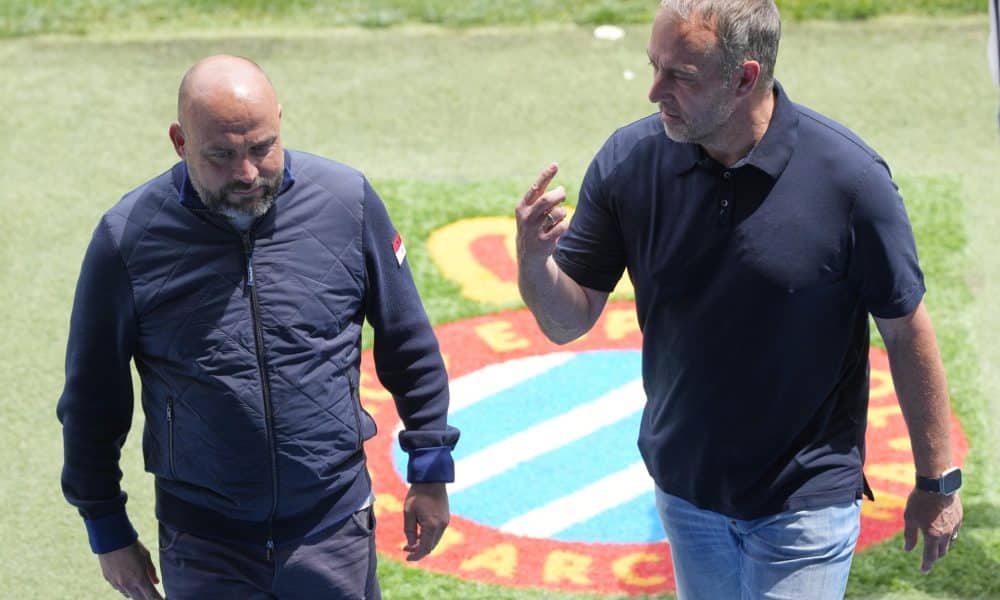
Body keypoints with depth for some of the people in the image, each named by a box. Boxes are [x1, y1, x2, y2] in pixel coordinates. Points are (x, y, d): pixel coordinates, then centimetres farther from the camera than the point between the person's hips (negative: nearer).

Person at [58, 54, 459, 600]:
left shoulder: (347, 201, -7)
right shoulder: (129, 237, -11)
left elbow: (409, 346, 6)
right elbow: (92, 398, 1)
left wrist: (431, 472, 8)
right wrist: (108, 531, 6)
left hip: (336, 532, 1)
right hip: (203, 551, -1)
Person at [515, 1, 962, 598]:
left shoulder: (849, 177, -21)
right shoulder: (629, 161, -13)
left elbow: (906, 329, -10)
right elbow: (568, 321, -6)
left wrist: (938, 480, -3)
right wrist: (533, 259, -29)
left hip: (804, 500, -4)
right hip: (684, 484, 4)